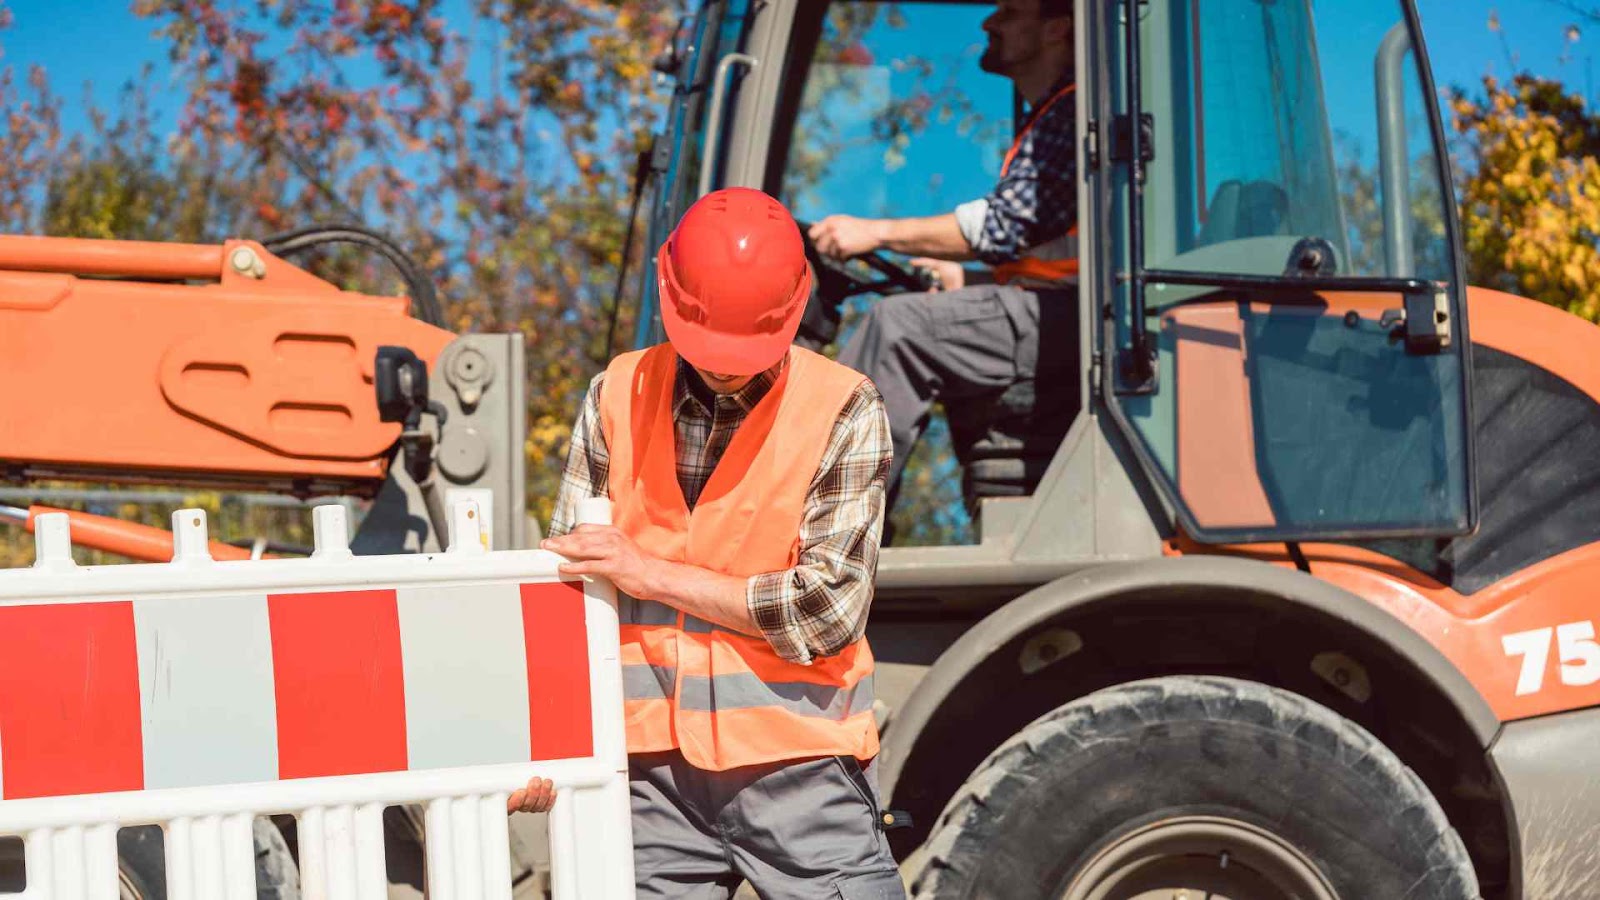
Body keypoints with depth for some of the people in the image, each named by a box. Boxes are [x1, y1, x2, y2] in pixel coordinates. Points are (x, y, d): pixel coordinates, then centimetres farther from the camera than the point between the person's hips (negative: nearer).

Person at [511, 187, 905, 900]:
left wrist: (653, 572, -8)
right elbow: (564, 584, 10)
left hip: (798, 767, -2)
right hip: (649, 769, 3)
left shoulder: (843, 410, -3)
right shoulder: (618, 397, 8)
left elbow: (829, 607, -9)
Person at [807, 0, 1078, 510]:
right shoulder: (1049, 118, 25)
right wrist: (960, 276, 18)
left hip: (1065, 315, -11)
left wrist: (876, 233, -14)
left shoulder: (1074, 113, -10)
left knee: (901, 324, -23)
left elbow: (1003, 224, -17)